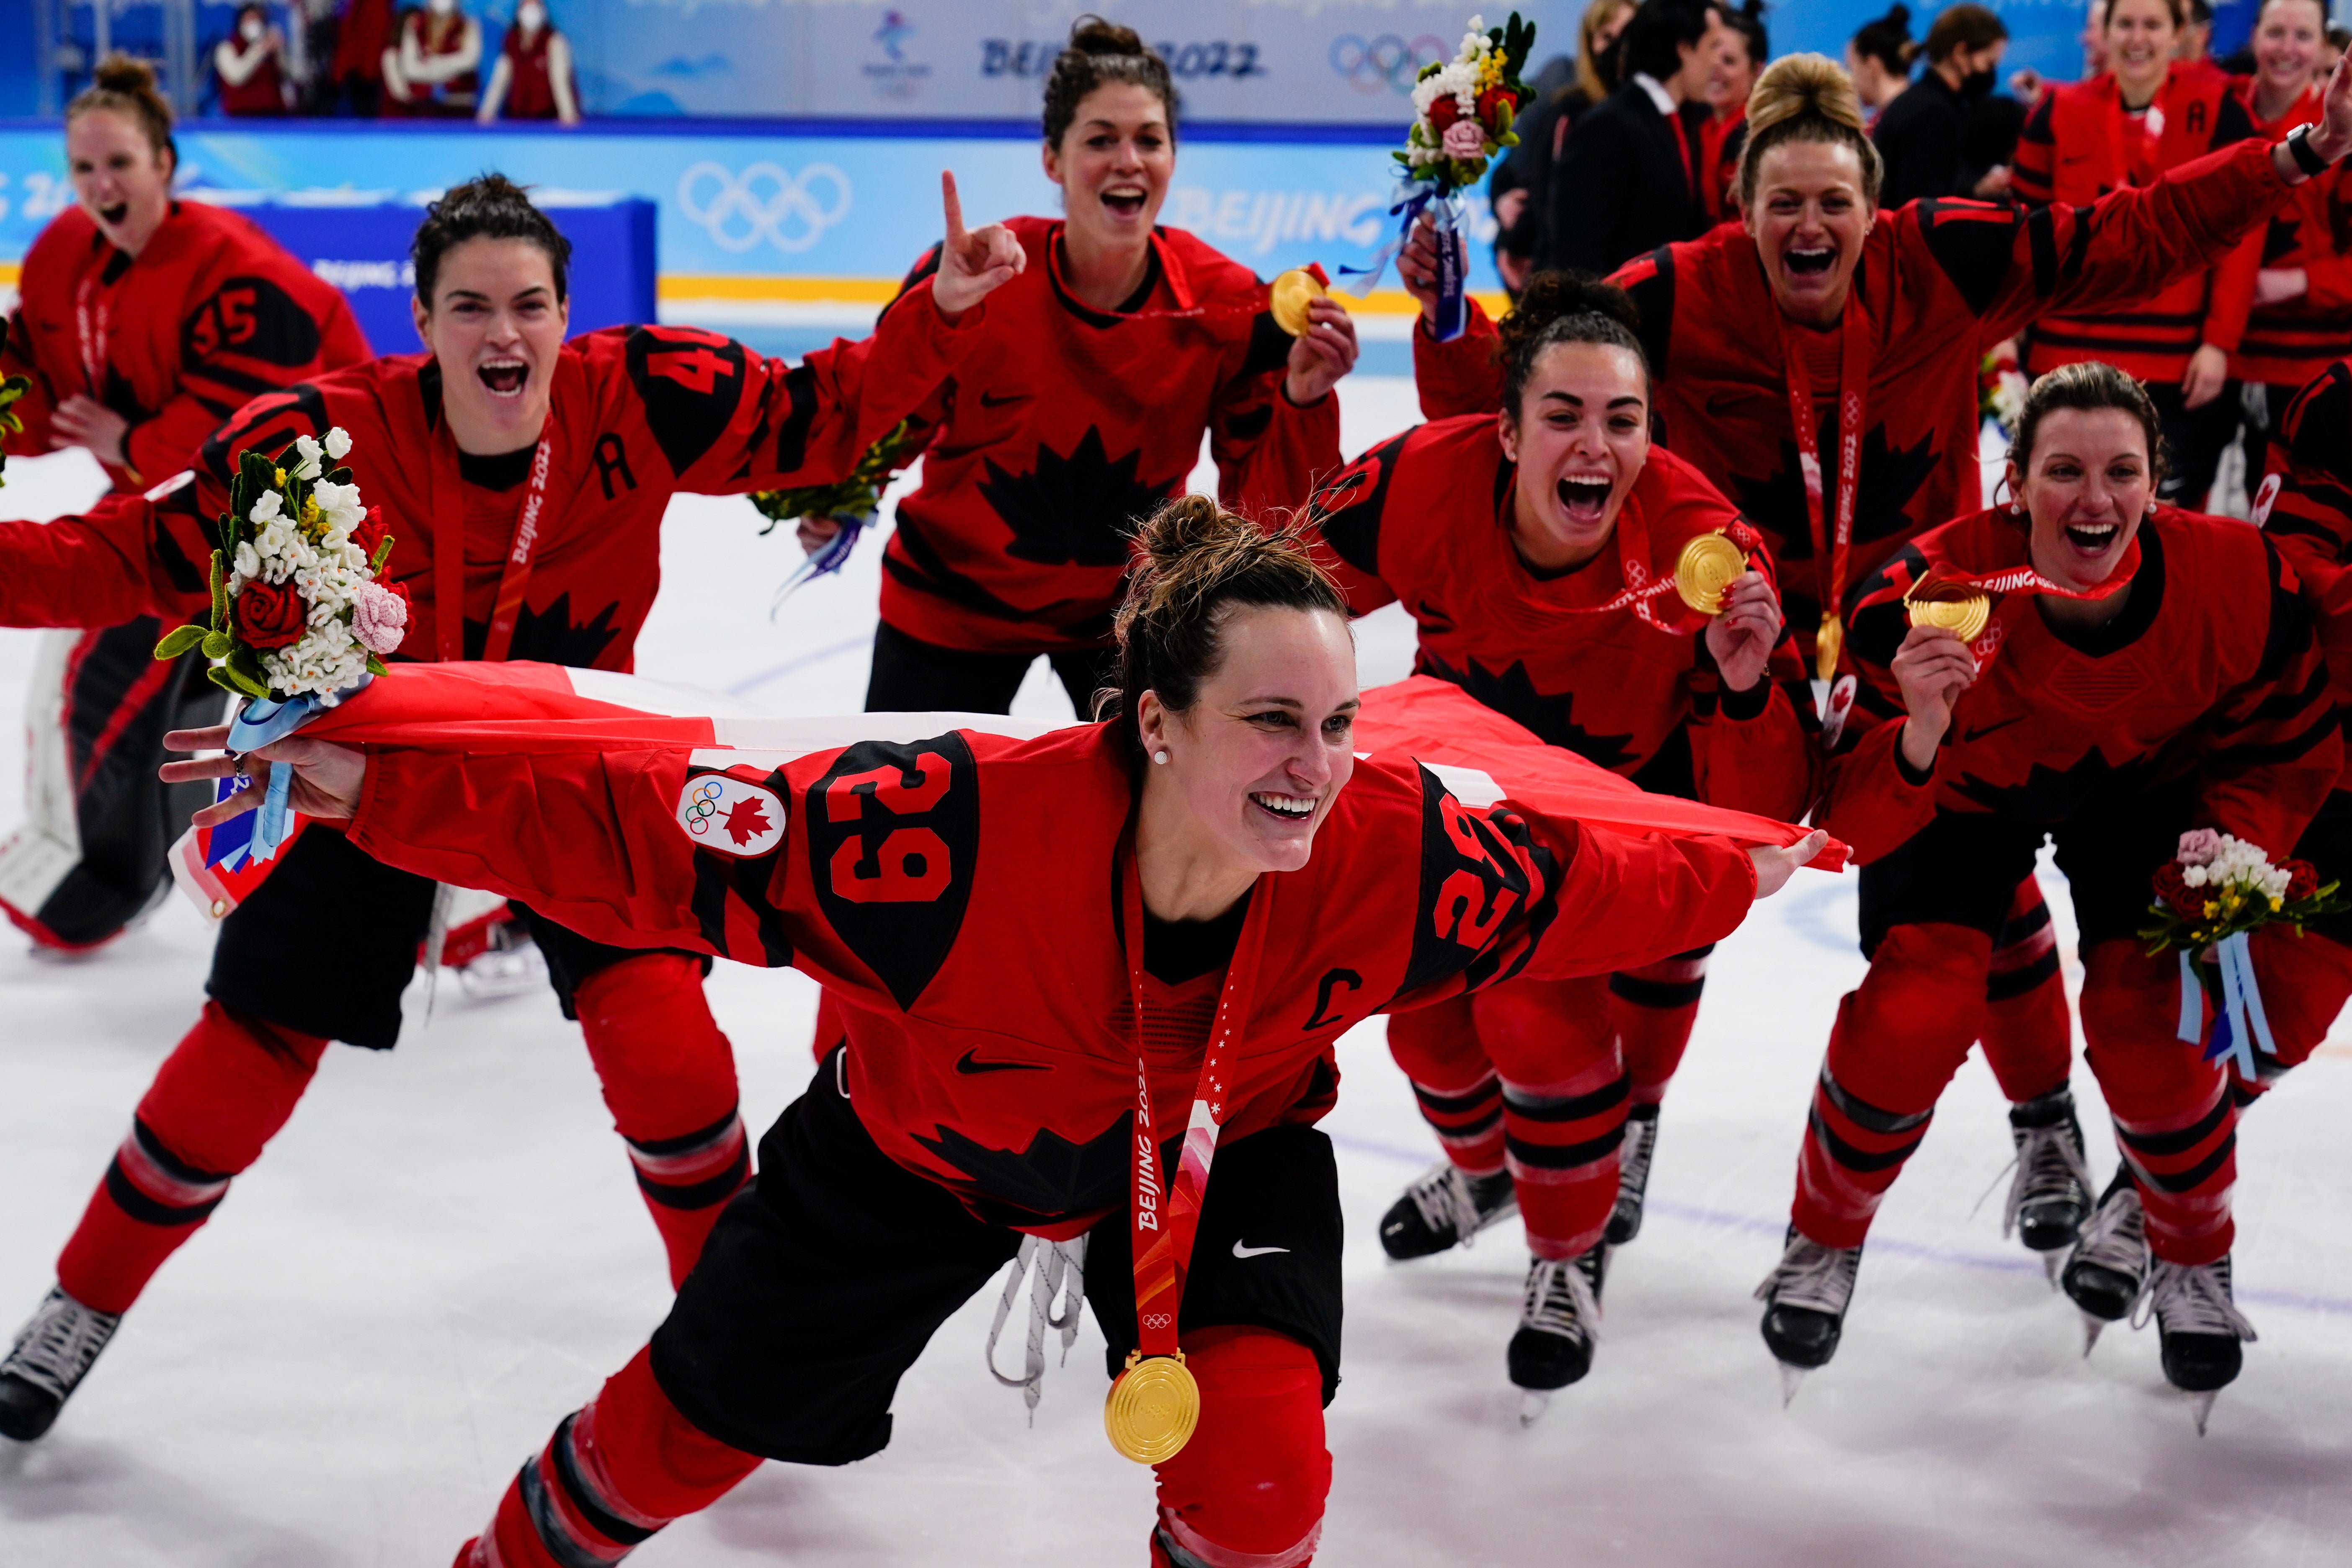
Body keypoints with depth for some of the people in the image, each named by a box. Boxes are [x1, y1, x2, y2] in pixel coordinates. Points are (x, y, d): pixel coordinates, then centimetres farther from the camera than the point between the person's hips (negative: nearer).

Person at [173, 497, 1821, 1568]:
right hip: (926, 1141, -1)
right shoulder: (962, 828, -43)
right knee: (689, 1429, 14)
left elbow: (1562, 887, -11)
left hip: (1222, 1146, 1)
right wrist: (382, 789, -40)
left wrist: (1735, 879, 0)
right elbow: (656, 840, -37)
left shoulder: (1389, 852, -33)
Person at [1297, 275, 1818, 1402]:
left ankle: (1572, 1258, 14)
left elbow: (1763, 804, -32)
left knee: (1544, 1022, -16)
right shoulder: (1426, 482, -30)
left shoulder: (1699, 549, -35)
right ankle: (1484, 1164, 45)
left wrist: (1744, 689, -50)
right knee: (1427, 1003, 8)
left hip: (1633, 797, -3)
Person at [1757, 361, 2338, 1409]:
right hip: (1966, 787, -1)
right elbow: (1854, 830, -35)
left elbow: (2290, 741, -9)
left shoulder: (2237, 580, -31)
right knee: (1913, 1016, -16)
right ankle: (1824, 1241, 13)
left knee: (2150, 1026, -12)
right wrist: (1918, 733, -55)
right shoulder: (1927, 596, -37)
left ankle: (2193, 1255, 20)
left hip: (2148, 785, 1)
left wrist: (2234, 838, -27)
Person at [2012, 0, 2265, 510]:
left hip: (2179, 361, -2)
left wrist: (2219, 342, -9)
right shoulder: (2059, 112, 3)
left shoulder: (2217, 110, -3)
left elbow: (2241, 232, -4)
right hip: (2072, 355, 2)